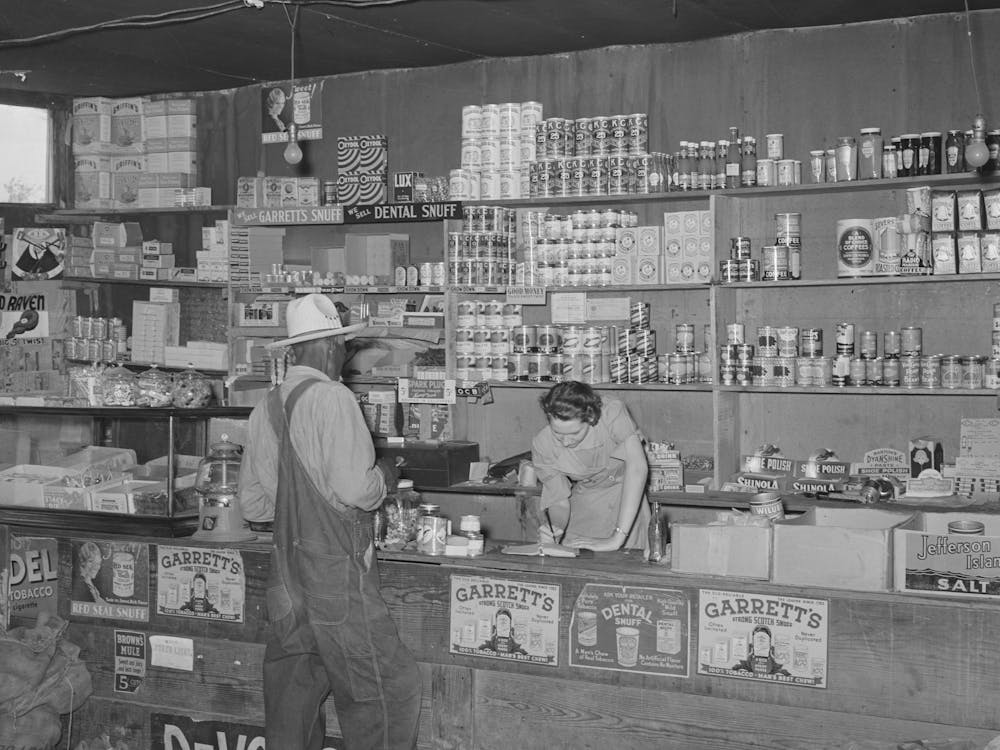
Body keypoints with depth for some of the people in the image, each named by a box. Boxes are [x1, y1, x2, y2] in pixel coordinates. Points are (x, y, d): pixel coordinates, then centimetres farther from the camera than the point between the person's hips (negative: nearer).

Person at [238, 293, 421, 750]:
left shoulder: (264, 410, 10)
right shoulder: (332, 398, -11)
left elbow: (253, 505, 15)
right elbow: (355, 489, -18)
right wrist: (384, 477, 1)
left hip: (285, 579, 8)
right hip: (337, 572, -8)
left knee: (291, 700, 13)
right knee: (389, 690, -1)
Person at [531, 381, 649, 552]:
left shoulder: (612, 413, -28)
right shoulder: (542, 445, -18)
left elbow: (637, 467, -38)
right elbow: (559, 501, -10)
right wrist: (554, 526, -34)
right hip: (583, 506, 2)